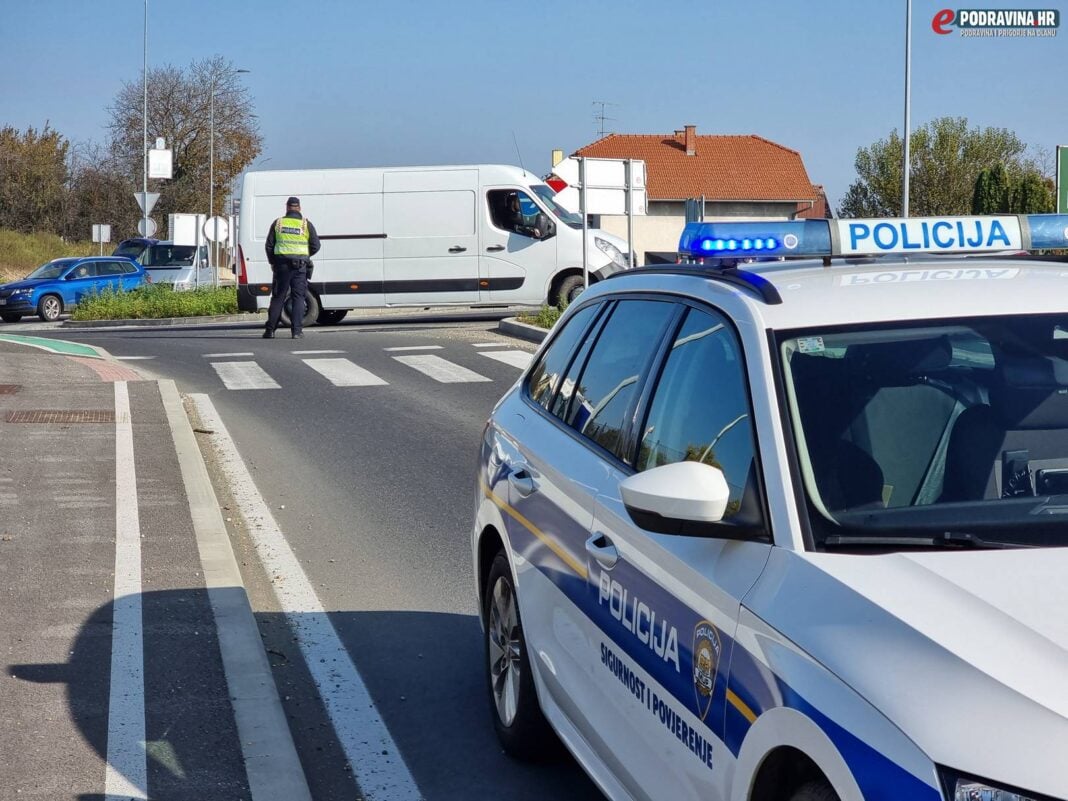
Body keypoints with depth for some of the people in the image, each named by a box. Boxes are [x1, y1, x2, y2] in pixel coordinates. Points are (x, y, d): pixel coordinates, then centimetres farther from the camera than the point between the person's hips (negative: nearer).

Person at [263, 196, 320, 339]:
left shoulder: (278, 223, 6)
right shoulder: (307, 224, 3)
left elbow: (269, 245, 7)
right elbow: (315, 246, 3)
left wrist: (272, 262, 18)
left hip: (282, 264, 1)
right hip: (300, 266, -1)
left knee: (278, 297, 6)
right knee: (298, 297, 3)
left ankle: (270, 330, 6)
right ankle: (297, 330, -4)